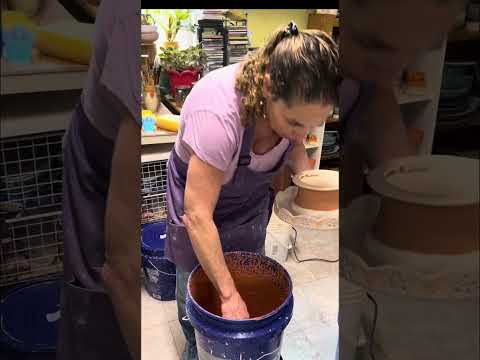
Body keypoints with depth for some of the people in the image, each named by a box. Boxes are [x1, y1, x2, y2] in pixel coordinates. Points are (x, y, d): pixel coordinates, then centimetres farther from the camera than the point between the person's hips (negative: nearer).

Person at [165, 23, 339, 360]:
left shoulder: (293, 101, -24)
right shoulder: (218, 113, -42)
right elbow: (199, 217, -37)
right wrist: (229, 295, -31)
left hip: (253, 198, 5)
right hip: (200, 192, -4)